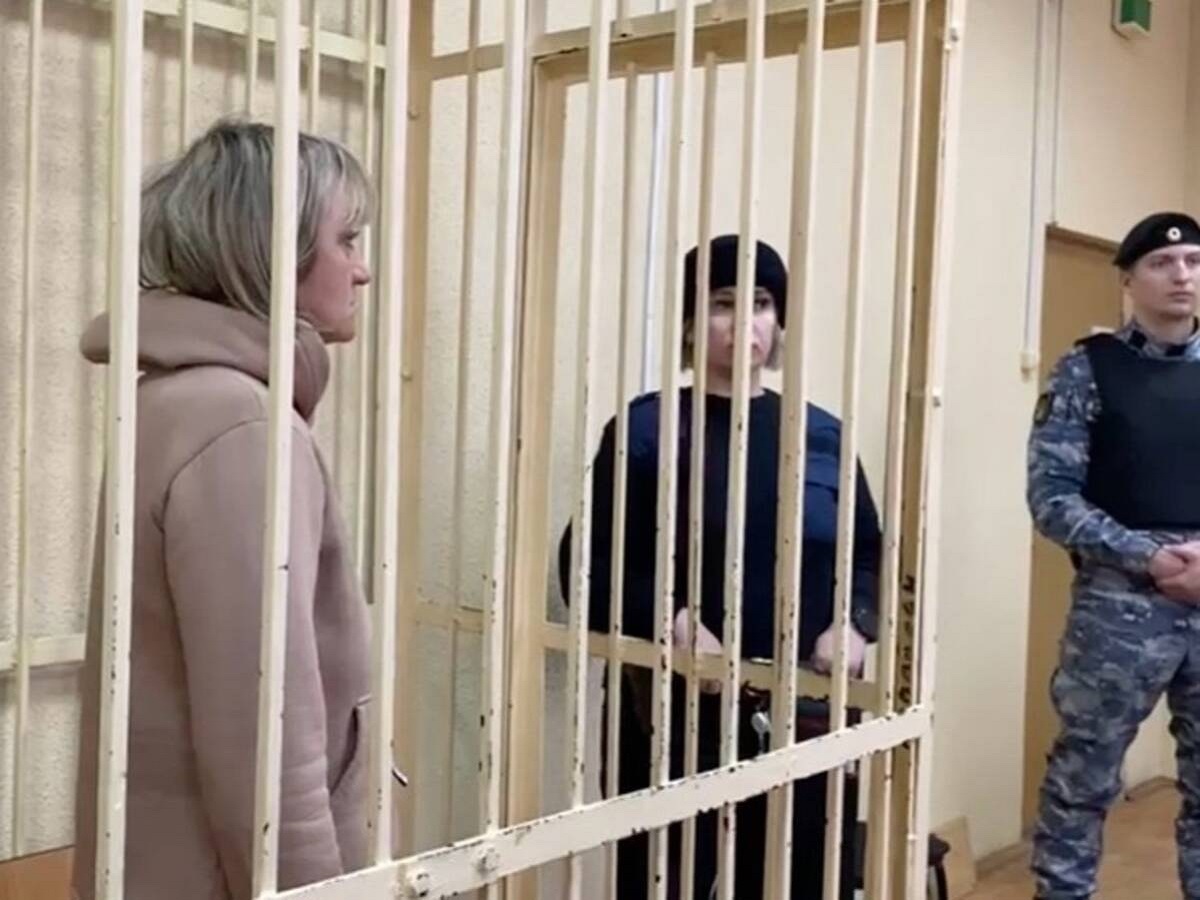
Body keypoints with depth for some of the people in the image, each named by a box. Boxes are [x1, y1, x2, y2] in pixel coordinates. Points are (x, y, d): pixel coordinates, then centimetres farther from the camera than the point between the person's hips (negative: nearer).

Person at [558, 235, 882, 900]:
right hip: (679, 710, -3)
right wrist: (672, 621, -20)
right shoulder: (649, 426, 0)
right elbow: (590, 562, -4)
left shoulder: (822, 433, 10)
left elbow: (869, 552, 13)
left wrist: (855, 623, -7)